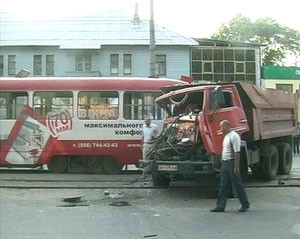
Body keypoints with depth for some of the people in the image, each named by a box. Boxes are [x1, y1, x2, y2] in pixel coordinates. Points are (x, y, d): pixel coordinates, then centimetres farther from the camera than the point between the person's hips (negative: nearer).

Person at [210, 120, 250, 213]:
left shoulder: (234, 136, -14)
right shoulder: (226, 136, 15)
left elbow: (237, 152, -19)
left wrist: (236, 167, -23)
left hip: (232, 162, -9)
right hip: (225, 163, 9)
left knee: (238, 185, 0)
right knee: (223, 186, 7)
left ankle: (245, 205, 12)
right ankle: (220, 206, 10)